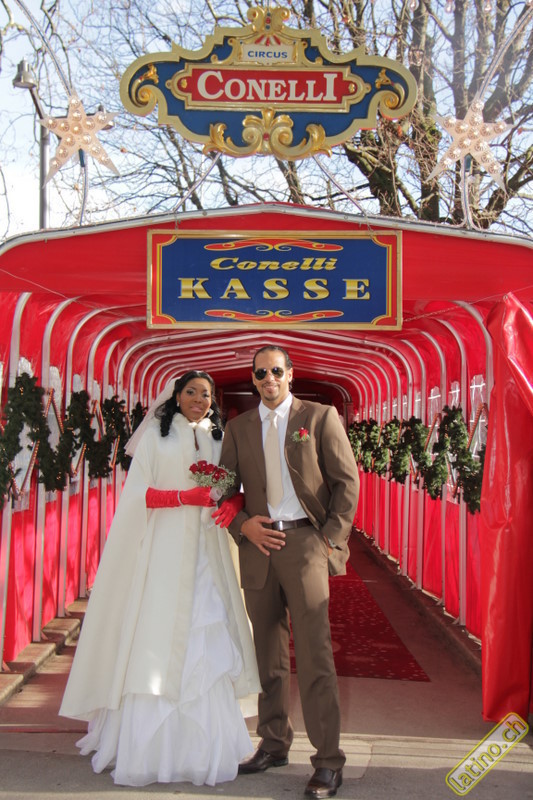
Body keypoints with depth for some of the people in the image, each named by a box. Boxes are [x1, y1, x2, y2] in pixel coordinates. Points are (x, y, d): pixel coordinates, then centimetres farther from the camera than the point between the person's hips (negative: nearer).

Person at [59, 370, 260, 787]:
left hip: (206, 551, 4)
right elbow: (137, 493, -4)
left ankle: (203, 745, 7)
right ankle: (150, 747, 3)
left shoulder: (218, 439, 15)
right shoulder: (155, 435, 3)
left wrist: (232, 503, -9)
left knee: (207, 641, 0)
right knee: (158, 636, -5)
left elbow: (236, 487, 14)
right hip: (163, 548, -4)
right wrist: (187, 496, -15)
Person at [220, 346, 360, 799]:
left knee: (314, 652, -7)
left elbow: (347, 481, 0)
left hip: (305, 541, -4)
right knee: (268, 654, 11)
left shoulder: (320, 417, 3)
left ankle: (328, 761, 0)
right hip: (259, 545, 4)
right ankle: (274, 745, 23)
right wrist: (242, 525, -3)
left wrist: (331, 539, -6)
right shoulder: (239, 427, 13)